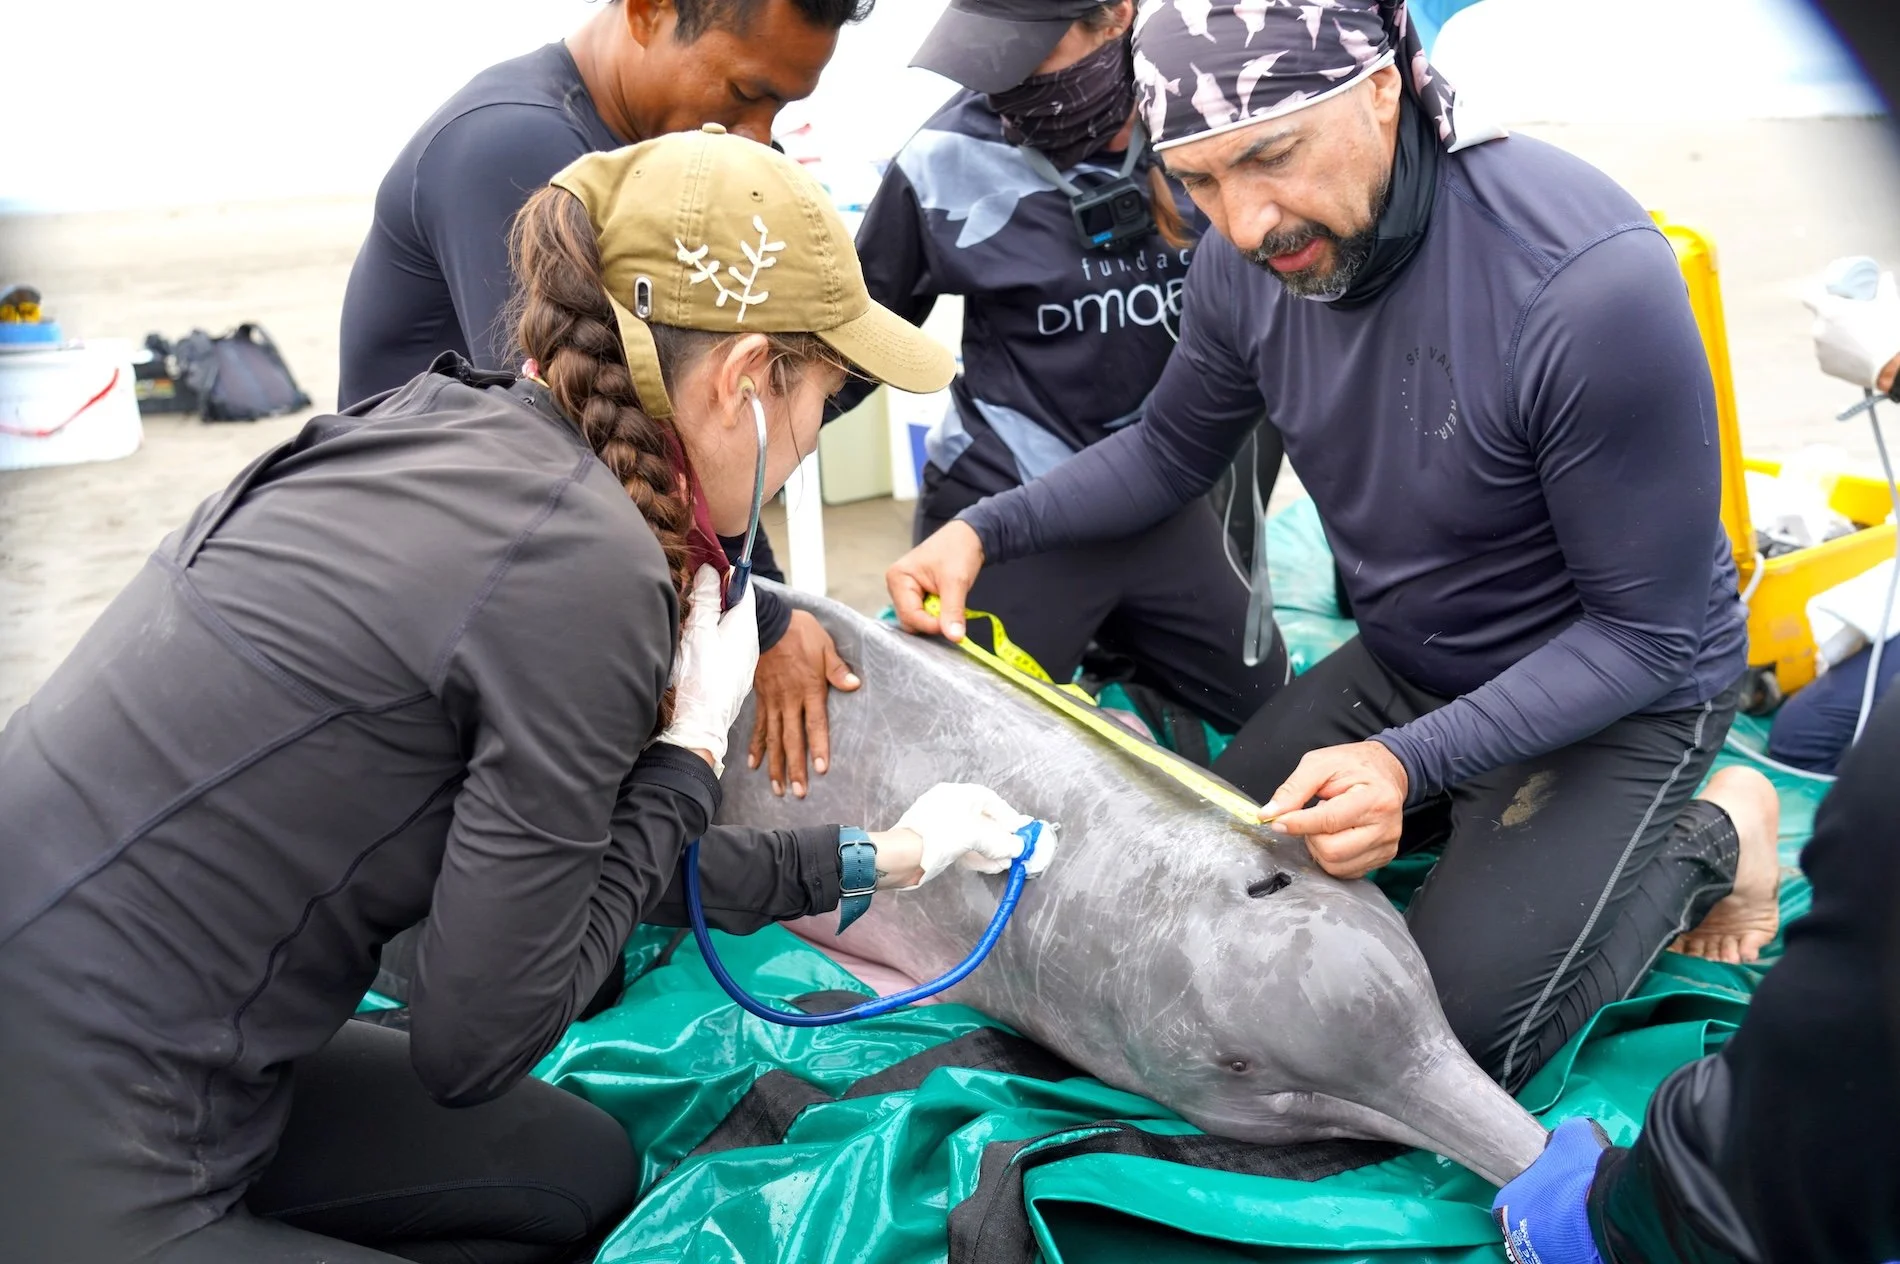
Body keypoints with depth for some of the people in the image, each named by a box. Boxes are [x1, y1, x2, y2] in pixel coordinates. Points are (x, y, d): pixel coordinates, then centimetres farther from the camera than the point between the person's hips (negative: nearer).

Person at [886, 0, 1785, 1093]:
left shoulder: (1594, 281, -34)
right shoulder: (1248, 261, -14)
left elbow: (1646, 632, -25)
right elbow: (1168, 453, 5)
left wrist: (1409, 762, -36)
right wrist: (984, 531, -10)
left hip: (1619, 693, -6)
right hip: (1403, 664, 6)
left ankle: (1706, 839, 12)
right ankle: (1482, 817, 25)